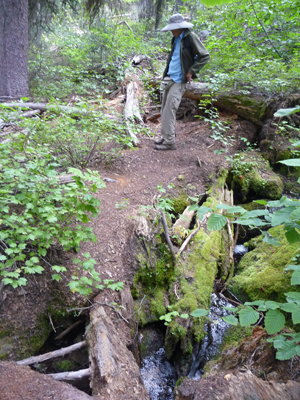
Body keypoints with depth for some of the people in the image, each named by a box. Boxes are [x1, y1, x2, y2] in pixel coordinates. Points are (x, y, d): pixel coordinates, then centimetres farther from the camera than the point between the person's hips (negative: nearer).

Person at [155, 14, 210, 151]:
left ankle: (169, 142, -6)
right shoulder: (176, 39, 14)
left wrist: (191, 72, -14)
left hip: (179, 81, -8)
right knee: (165, 109, 9)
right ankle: (166, 136, 21)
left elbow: (205, 56, -11)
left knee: (169, 110, -12)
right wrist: (166, 73, 14)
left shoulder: (190, 37, -10)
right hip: (169, 78, 8)